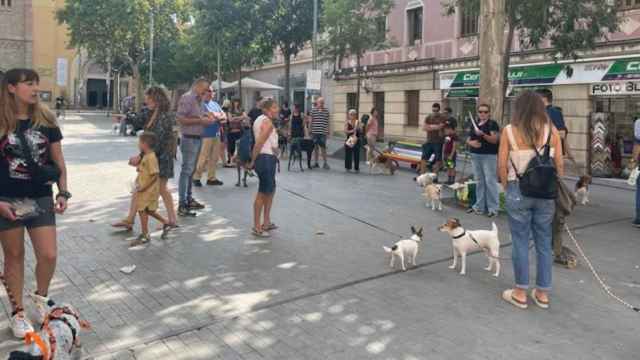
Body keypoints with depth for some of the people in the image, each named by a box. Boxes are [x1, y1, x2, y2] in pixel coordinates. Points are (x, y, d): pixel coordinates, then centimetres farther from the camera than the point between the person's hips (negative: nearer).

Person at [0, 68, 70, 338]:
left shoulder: (45, 120, 1)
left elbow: (58, 161, 6)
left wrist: (63, 192, -1)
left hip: (41, 199, 2)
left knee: (49, 256, -1)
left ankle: (41, 297, 29)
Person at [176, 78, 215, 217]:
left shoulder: (198, 100, 15)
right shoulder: (187, 98, -12)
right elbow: (181, 118, -20)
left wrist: (206, 117, 6)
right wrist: (200, 120, -19)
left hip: (197, 138, 9)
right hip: (189, 139, -9)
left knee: (191, 170, 16)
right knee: (186, 170, -7)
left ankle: (189, 199, 27)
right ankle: (182, 205, -4)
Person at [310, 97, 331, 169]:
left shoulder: (326, 111, 3)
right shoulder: (313, 110, 2)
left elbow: (327, 122, 5)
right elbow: (311, 121, 5)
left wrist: (327, 132, 2)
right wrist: (310, 131, 3)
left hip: (323, 132, -1)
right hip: (315, 132, 1)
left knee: (323, 148, -2)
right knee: (316, 147, 9)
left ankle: (325, 163, 6)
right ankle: (316, 163, 18)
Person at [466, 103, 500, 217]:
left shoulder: (492, 124, -5)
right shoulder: (474, 124, 13)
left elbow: (494, 140, -14)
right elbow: (468, 139, 14)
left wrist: (483, 134, -28)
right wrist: (471, 142, -9)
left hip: (489, 156, -6)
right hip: (475, 156, 6)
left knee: (490, 181, -7)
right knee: (479, 181, 12)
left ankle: (493, 208, -2)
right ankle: (479, 206, 20)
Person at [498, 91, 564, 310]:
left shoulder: (509, 131, -6)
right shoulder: (551, 130, 0)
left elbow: (502, 165, -7)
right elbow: (559, 165, 1)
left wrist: (506, 187, 6)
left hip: (518, 190, -2)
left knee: (521, 242, 8)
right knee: (544, 243, 12)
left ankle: (520, 293, 17)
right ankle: (542, 294, 22)